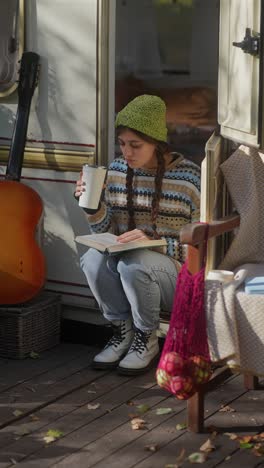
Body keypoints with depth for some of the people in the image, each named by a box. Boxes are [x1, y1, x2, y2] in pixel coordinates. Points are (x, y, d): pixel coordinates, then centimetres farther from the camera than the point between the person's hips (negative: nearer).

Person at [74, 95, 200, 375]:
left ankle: (147, 340, -7)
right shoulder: (116, 170, 3)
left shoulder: (189, 178, -11)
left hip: (178, 277, -4)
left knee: (133, 264, -34)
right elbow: (106, 233, 5)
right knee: (93, 259, -26)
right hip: (127, 263, 4)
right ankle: (123, 331, -3)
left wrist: (153, 241, -24)